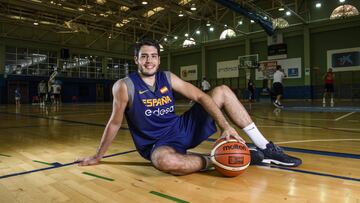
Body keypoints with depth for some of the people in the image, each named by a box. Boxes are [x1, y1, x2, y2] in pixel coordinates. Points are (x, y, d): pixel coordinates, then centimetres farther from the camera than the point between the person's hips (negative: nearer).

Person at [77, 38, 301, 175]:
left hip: (183, 128, 5)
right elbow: (115, 123, -2)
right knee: (166, 161, -46)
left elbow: (201, 97, -6)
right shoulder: (125, 86, -12)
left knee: (223, 91, -2)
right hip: (158, 144, -5)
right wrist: (98, 156, 6)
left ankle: (266, 148, -4)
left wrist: (226, 126, -17)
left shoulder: (168, 77, 0)